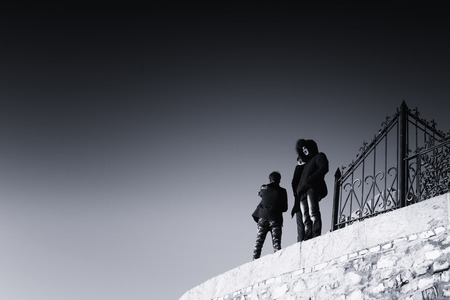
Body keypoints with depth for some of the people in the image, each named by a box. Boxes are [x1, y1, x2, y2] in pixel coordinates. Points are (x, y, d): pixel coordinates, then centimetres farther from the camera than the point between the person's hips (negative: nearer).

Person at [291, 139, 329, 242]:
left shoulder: (319, 156, 18)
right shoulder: (305, 164, 37)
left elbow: (324, 168, -4)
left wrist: (311, 178, -15)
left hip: (312, 188, -7)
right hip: (302, 193, 7)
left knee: (313, 212, -26)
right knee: (305, 219, -9)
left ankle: (316, 237, -39)